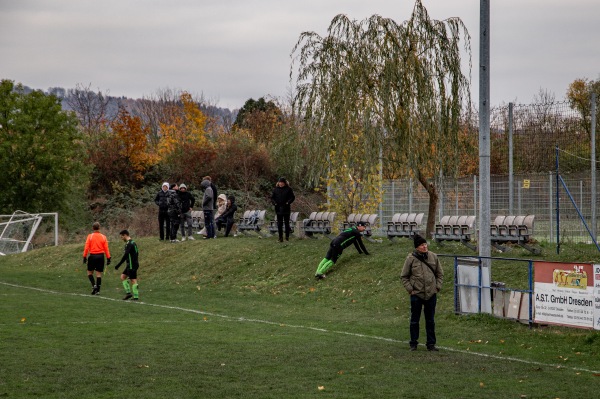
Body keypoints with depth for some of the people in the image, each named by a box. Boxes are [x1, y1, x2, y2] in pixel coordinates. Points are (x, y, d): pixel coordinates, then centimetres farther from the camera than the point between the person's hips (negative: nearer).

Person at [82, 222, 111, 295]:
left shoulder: (90, 236, -3)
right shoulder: (103, 237, 2)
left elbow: (86, 247, -6)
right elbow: (106, 248, 1)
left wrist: (84, 257, -2)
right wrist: (108, 258, 5)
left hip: (92, 256, -2)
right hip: (101, 256, 2)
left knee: (90, 272, 11)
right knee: (99, 274, 5)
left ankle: (94, 285, -10)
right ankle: (97, 290, 3)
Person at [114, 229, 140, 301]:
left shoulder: (129, 243, -16)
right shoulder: (133, 242, 15)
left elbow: (125, 255, -22)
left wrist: (118, 265, -21)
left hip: (132, 265, -10)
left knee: (133, 280, -6)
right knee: (123, 276, 14)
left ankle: (136, 296, -4)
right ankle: (128, 292, 9)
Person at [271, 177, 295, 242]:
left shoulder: (288, 189, 0)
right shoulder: (275, 189, 5)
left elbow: (292, 197, 0)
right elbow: (272, 197, 9)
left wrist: (288, 202, -15)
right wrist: (274, 203, -8)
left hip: (286, 208, -2)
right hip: (278, 208, 2)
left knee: (286, 223, 3)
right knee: (279, 224, 2)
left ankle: (287, 237, 10)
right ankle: (280, 237, 6)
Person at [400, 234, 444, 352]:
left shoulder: (433, 257, 2)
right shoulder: (411, 258, -6)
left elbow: (440, 273, 12)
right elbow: (404, 276, 1)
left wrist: (438, 287, 2)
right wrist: (410, 289, -7)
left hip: (431, 294, 2)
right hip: (416, 294, -2)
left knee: (430, 320, 9)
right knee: (414, 320, 6)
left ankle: (431, 344, 17)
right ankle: (413, 343, 17)